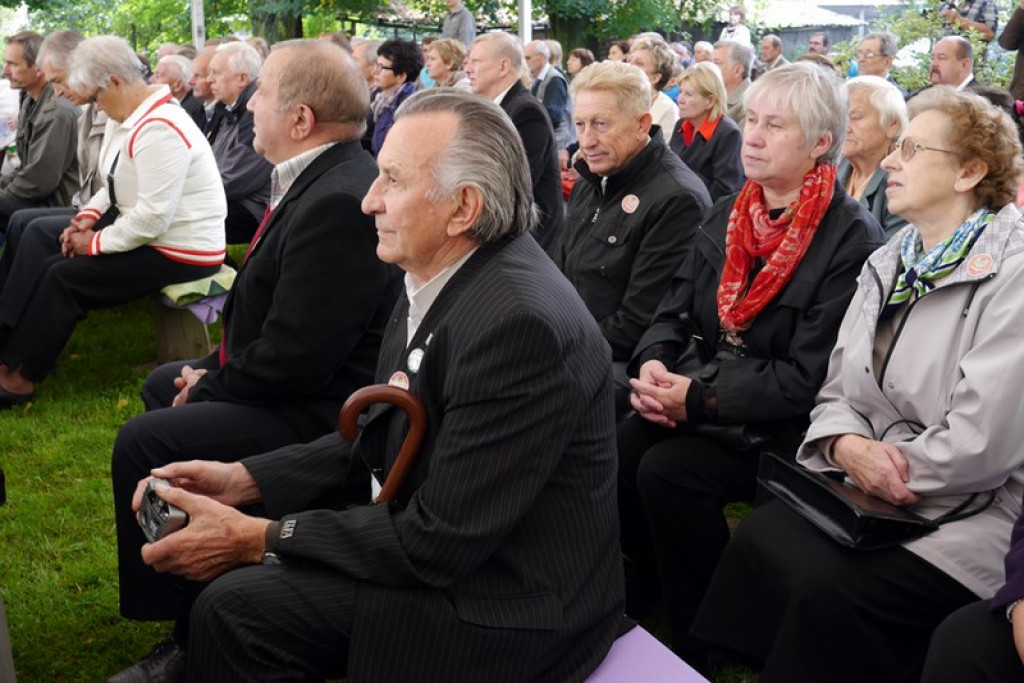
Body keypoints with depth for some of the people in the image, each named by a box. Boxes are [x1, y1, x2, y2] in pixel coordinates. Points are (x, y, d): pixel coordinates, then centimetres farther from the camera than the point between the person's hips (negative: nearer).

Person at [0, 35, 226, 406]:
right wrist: (88, 215, 3)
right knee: (55, 263, 6)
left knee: (63, 278, -8)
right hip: (155, 239, 10)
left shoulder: (158, 130, -24)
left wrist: (95, 242, -14)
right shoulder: (147, 115, 7)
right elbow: (119, 183, 20)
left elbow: (152, 218, -27)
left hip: (181, 255, -10)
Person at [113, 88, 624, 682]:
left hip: (507, 605, -8)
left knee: (234, 607, -15)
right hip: (438, 542, 8)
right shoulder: (443, 277, 0)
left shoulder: (520, 321, -28)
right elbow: (382, 439, 10)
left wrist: (260, 538, -18)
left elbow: (439, 541, -24)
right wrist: (245, 479, 0)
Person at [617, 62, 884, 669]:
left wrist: (700, 399, -22)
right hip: (705, 391, 6)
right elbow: (677, 309, 10)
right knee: (617, 451, -20)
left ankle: (700, 641, -7)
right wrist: (654, 360, -13)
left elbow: (808, 378, -18)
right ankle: (645, 601, 3)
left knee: (668, 470, -28)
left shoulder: (852, 238, -13)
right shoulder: (728, 214, 10)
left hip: (783, 425, -6)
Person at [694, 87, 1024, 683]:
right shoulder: (889, 264, 12)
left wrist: (883, 463, -10)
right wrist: (848, 445, -10)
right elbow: (838, 392, 11)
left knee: (832, 590, -26)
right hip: (868, 496, 7)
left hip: (975, 512, -7)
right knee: (760, 536, -17)